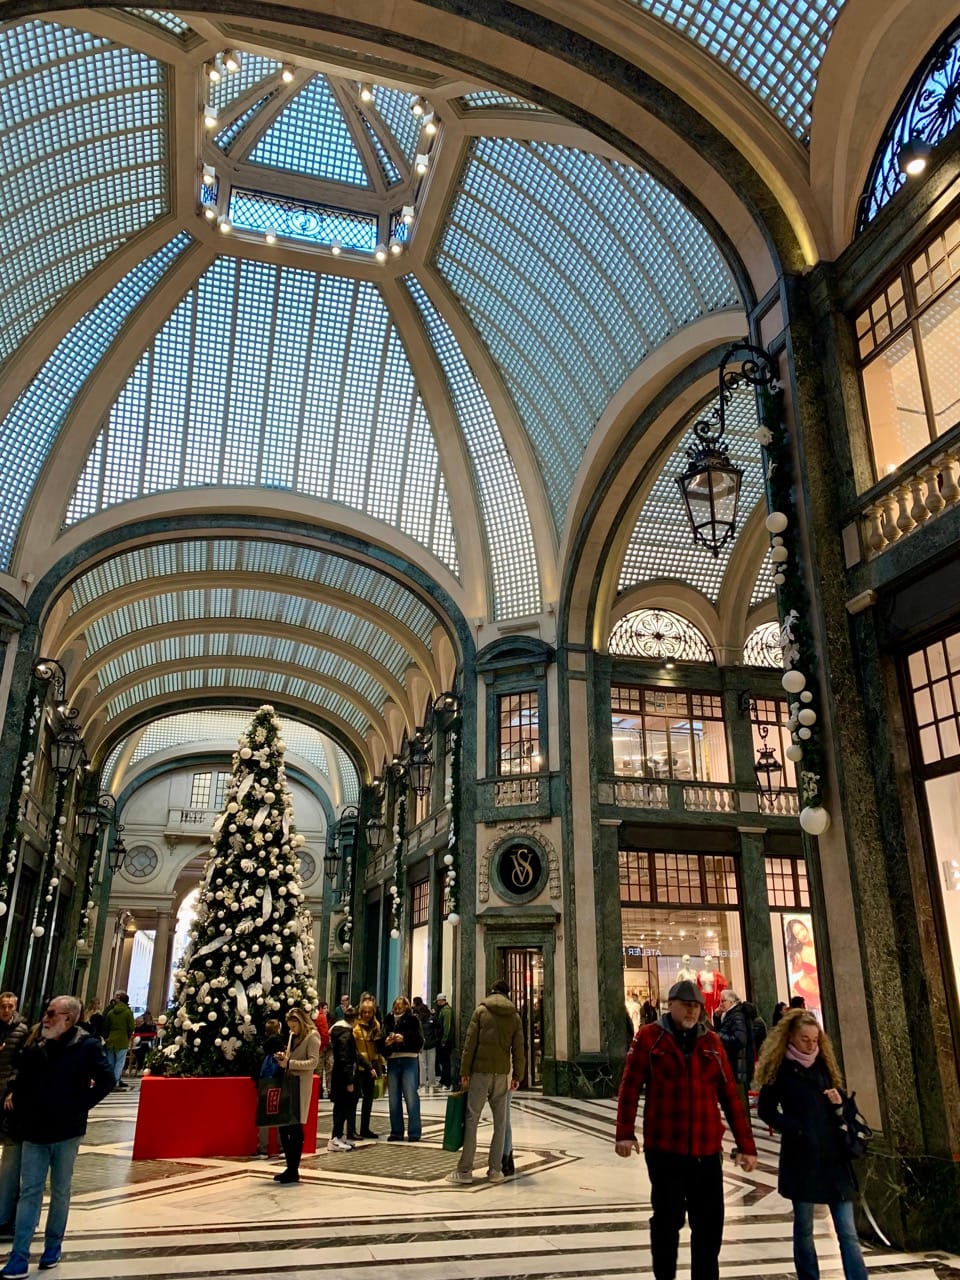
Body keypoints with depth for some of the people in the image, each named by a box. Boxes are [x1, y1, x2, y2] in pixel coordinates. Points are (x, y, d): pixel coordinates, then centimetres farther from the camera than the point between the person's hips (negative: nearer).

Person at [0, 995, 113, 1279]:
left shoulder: (87, 1046, -14)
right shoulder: (35, 1043, -1)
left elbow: (107, 1080, -15)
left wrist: (80, 1106, -13)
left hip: (66, 1130, -3)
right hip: (34, 1129, 3)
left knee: (60, 1191, 12)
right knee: (29, 1191, 5)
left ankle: (53, 1245, 29)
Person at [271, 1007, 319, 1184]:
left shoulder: (312, 1036, -5)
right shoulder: (294, 1037, 17)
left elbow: (313, 1062, -14)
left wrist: (289, 1063, -20)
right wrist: (284, 1058, 2)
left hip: (300, 1086, -7)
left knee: (295, 1128, -3)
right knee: (282, 1126, 6)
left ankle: (294, 1171, 5)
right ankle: (290, 1168, 17)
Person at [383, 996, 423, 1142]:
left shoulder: (412, 1020, 0)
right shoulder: (388, 1020, 9)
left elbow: (418, 1041, -7)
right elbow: (381, 1040, 9)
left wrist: (404, 1038, -21)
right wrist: (386, 1042, -12)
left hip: (409, 1060, -4)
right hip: (392, 1061, 4)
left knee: (411, 1097, -4)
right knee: (394, 1098, 9)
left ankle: (414, 1133, 3)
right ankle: (396, 1132, 19)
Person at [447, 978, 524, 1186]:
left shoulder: (481, 1010, 2)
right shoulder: (515, 1016, 8)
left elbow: (470, 1043, -3)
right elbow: (519, 1049, 6)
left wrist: (464, 1071, 0)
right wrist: (517, 1075, 11)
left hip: (480, 1071, -2)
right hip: (502, 1073, 2)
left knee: (471, 1120, 1)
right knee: (500, 1123, 9)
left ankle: (464, 1170, 1)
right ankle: (495, 1170, 9)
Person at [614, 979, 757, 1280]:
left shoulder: (711, 1041, 6)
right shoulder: (650, 1037, -4)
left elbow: (730, 1096, 6)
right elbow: (630, 1087, -7)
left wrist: (746, 1145, 4)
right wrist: (625, 1133, -13)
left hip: (707, 1151, 3)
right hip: (664, 1149, -3)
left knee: (709, 1225, 11)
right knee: (667, 1221, 8)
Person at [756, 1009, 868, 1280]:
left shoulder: (824, 1064, 9)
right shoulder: (780, 1068, -4)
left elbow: (840, 1100, 18)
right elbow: (766, 1110, -3)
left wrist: (839, 1103, -4)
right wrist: (795, 1129, -14)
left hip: (834, 1156, 4)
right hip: (801, 1157, -3)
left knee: (848, 1232, 1)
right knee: (804, 1229, 8)